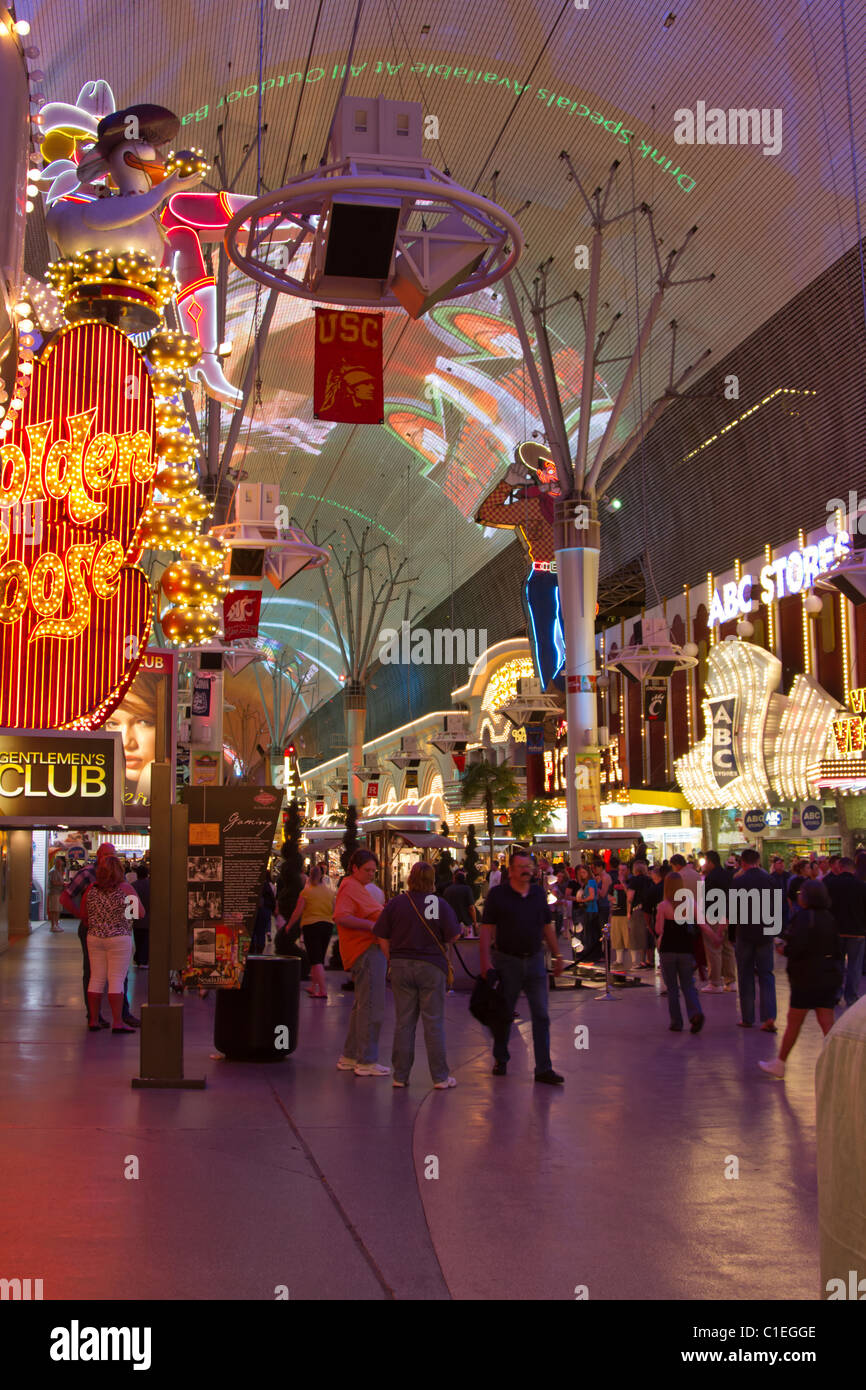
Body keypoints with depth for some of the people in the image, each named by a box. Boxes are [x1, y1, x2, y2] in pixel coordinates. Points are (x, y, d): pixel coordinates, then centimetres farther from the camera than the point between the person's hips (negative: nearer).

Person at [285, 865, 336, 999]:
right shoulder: (330, 892, 5)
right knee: (319, 958, 17)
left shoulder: (306, 891, -6)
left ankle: (322, 990, -15)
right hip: (327, 925, 5)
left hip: (311, 925, -4)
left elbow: (297, 912, -6)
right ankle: (314, 986, 25)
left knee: (315, 959, -6)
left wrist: (289, 926, 6)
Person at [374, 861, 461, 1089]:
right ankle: (440, 1077, 8)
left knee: (403, 1021, 8)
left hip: (401, 965, 2)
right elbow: (453, 935, -8)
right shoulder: (440, 904, -9)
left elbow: (382, 935, -2)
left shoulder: (396, 903, -3)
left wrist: (391, 958, 10)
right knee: (433, 1022, 4)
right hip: (431, 966, -2)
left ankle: (400, 1076, 12)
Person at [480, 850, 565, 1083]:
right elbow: (487, 928, -9)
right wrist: (486, 961, -16)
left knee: (541, 1015, -2)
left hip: (534, 960, 3)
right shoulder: (497, 894, -6)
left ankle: (544, 1069, 0)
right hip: (507, 961, -3)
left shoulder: (539, 893, 6)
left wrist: (557, 955, 12)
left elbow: (547, 926, 14)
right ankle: (500, 1059, 30)